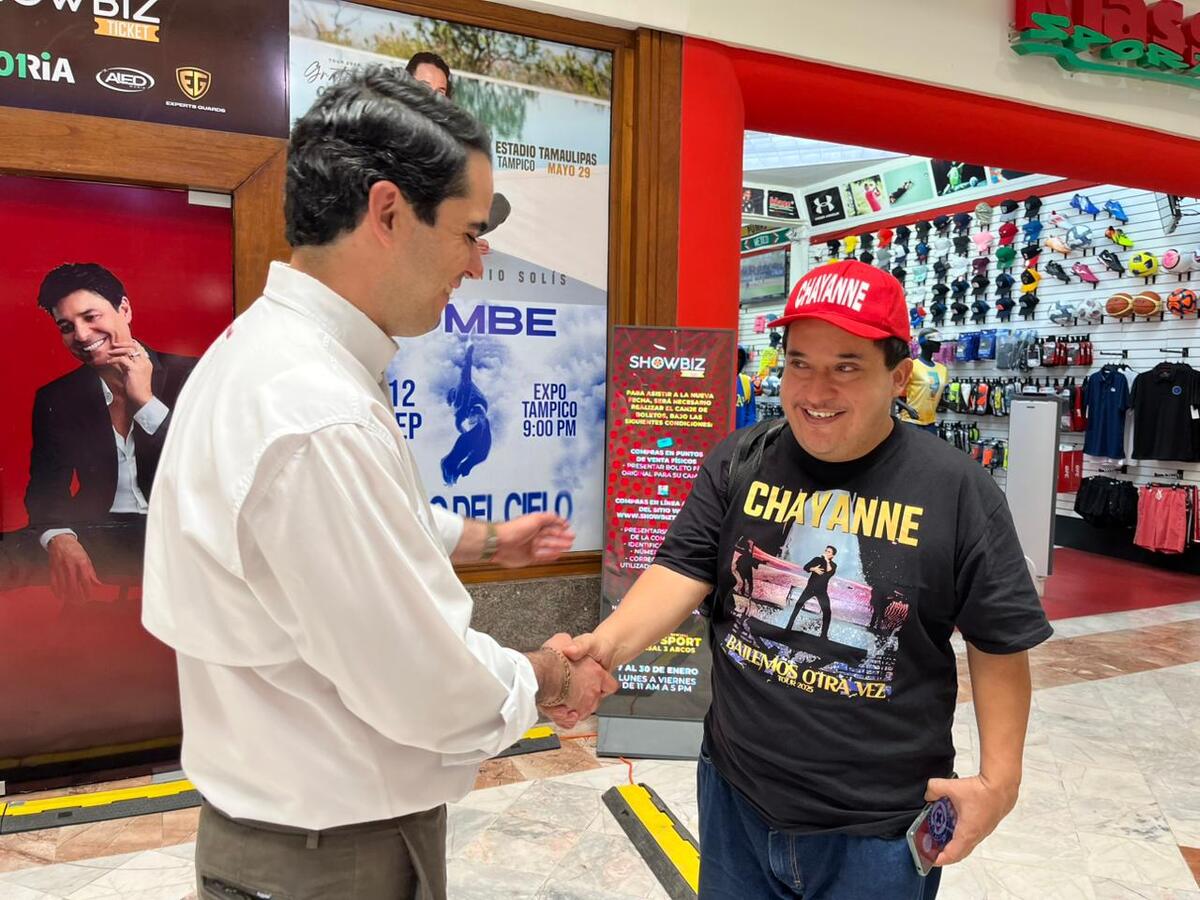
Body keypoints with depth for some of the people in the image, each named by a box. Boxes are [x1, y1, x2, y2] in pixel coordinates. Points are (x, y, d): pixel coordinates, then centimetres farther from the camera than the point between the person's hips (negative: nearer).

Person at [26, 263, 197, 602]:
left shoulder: (188, 376, 0)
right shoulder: (55, 399, 11)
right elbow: (46, 487, 4)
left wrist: (145, 400, -13)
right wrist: (59, 539, -19)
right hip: (96, 536, 3)